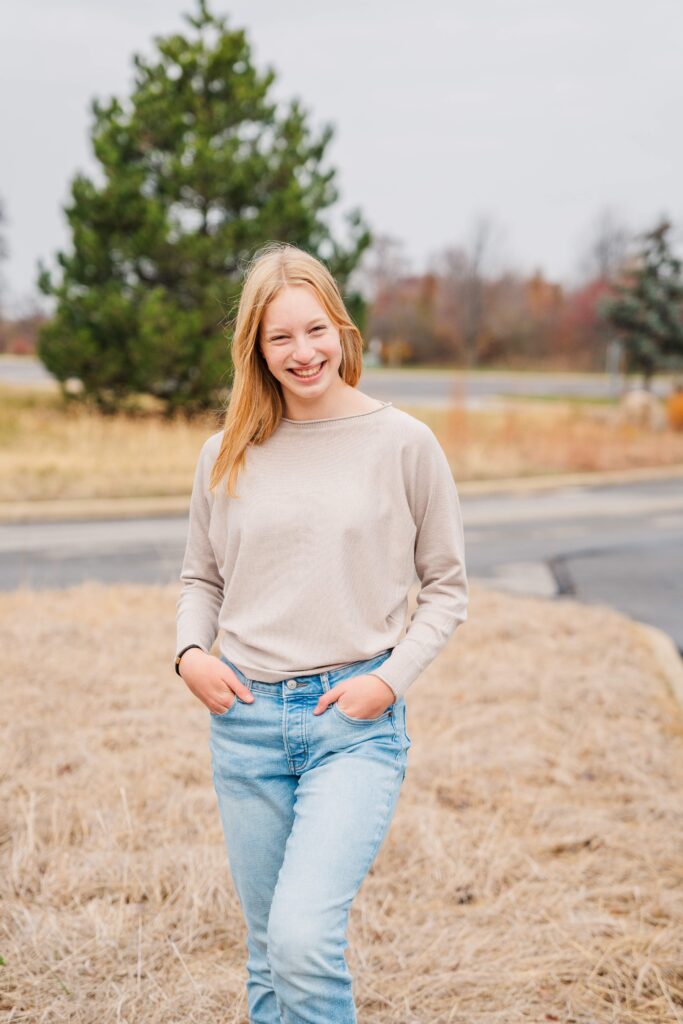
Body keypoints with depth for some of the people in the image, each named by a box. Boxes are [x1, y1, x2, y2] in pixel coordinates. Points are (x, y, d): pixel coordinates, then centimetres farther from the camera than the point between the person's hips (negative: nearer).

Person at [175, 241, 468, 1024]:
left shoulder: (403, 443, -3)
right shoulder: (227, 455, 5)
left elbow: (447, 585, 3)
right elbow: (200, 577, 16)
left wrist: (391, 678, -9)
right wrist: (190, 652, -3)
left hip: (356, 723, -3)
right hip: (245, 720, 4)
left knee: (304, 940, -19)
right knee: (268, 952, 13)